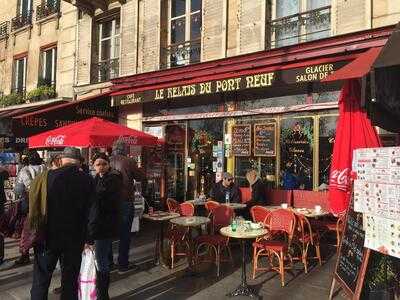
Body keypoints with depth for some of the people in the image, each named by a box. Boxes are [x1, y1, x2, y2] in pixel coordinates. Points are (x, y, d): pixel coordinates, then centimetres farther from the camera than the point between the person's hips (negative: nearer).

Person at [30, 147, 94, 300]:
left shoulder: (49, 176, -11)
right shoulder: (87, 180, -7)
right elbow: (90, 211, -4)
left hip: (49, 236, -1)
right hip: (75, 239, 1)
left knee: (41, 281, 14)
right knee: (70, 281, 15)